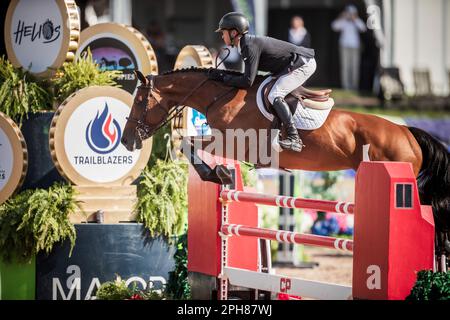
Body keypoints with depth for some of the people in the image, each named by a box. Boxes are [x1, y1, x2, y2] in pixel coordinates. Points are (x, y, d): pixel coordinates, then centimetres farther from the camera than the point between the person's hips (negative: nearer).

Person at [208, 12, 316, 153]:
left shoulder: (250, 46, -22)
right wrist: (223, 74, 7)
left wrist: (223, 77, -16)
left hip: (303, 63, -11)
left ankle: (294, 139, -29)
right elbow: (250, 74, 15)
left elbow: (247, 81, -26)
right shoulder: (247, 44, 9)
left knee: (274, 96, -24)